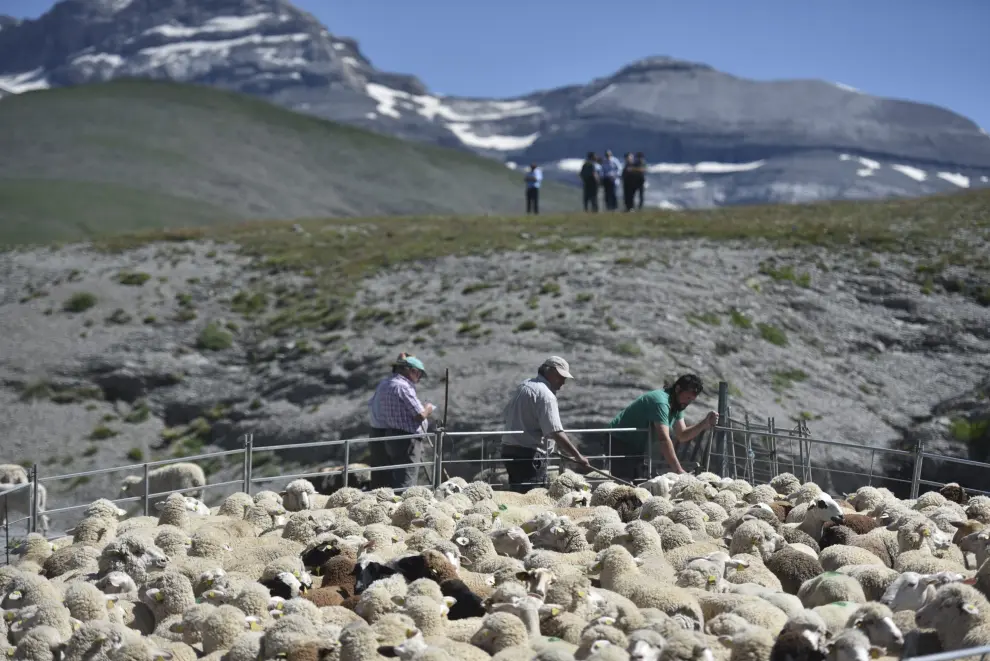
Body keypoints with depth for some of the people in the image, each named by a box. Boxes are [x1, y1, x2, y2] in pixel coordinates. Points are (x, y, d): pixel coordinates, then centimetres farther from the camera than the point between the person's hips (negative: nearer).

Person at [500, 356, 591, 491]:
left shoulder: (523, 386, 14)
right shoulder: (545, 395, -15)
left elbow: (505, 414, 19)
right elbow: (555, 432, -22)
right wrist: (577, 456, -20)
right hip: (529, 454, -9)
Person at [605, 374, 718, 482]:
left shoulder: (677, 404, 3)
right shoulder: (661, 402, -28)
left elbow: (682, 436, 1)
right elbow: (664, 439, -36)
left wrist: (705, 423, -13)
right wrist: (678, 470, -40)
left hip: (637, 448, 10)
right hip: (619, 442, -10)